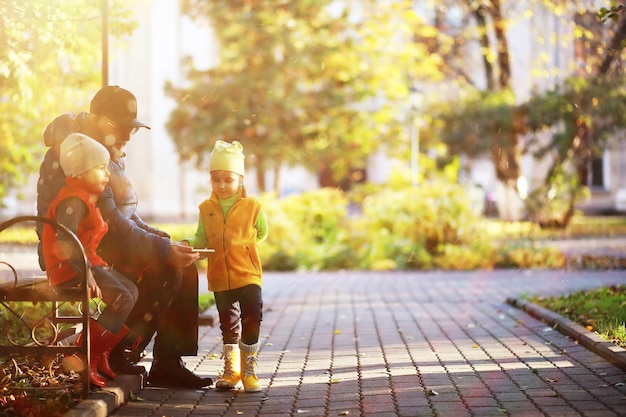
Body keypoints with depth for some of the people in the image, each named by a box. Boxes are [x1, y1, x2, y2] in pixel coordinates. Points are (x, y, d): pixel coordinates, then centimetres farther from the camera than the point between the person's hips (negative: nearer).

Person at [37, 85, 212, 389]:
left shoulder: (109, 153, 15)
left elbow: (125, 215, 19)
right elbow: (110, 224, -25)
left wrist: (162, 239, 3)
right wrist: (163, 249, -26)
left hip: (105, 246, 10)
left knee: (183, 268, -4)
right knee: (164, 270, -24)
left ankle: (168, 363, -6)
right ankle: (118, 354, -14)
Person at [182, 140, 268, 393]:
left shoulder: (252, 206, -3)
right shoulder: (207, 209, 4)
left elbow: (261, 234, 11)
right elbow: (202, 239, 5)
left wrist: (241, 245, 3)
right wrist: (189, 244, -14)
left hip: (248, 275, -3)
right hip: (220, 277, 3)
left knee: (251, 320, -5)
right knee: (228, 323, 13)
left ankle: (249, 369, 8)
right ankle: (230, 369, 23)